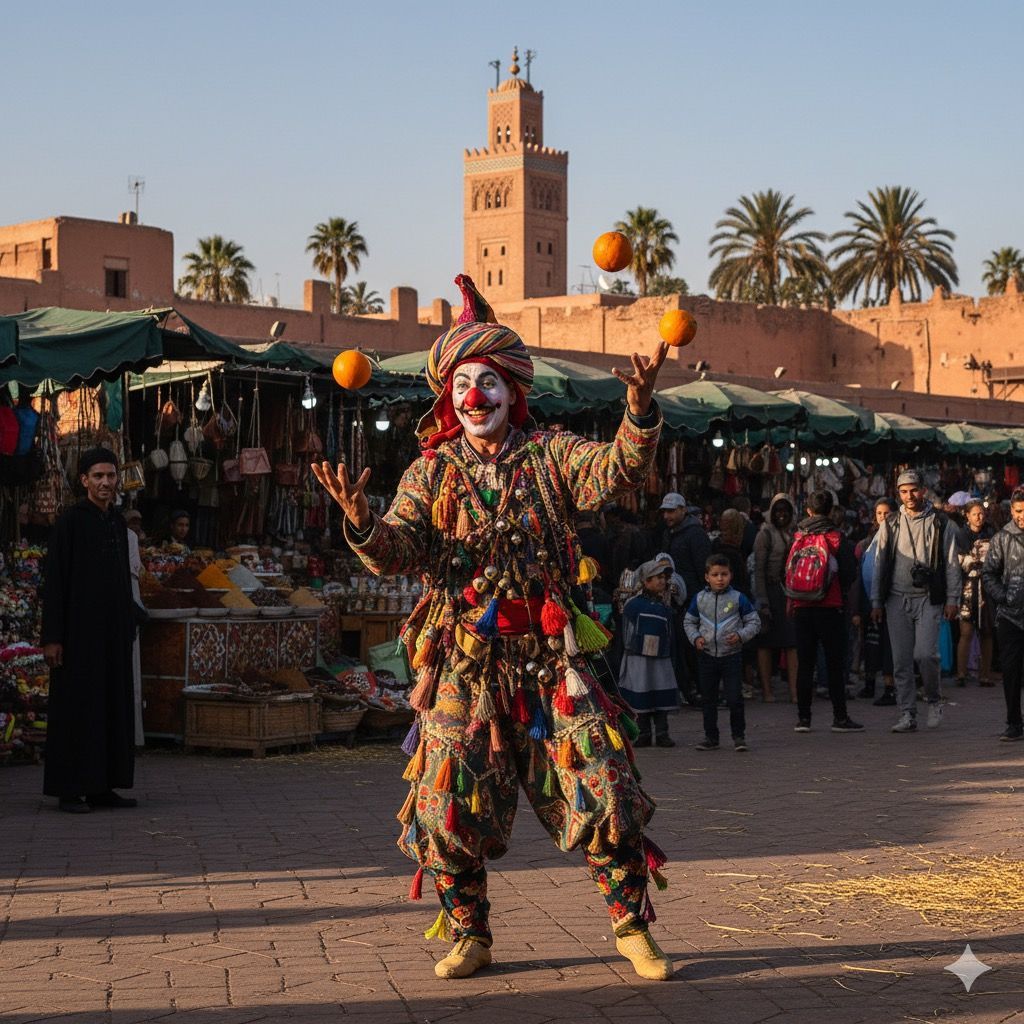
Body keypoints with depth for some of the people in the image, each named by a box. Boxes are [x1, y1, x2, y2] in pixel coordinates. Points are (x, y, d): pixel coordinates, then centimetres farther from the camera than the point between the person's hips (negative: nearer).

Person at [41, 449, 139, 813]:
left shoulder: (118, 523, 13)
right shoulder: (69, 522, -7)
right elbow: (54, 582, -10)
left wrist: (129, 629, 15)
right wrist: (52, 637, -15)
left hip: (114, 631, 7)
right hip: (79, 630, -7)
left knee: (113, 705, 7)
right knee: (76, 705, -3)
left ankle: (103, 786, 13)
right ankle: (70, 790, 1)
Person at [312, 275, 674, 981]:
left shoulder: (549, 455, 3)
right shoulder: (430, 472, 6)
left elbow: (618, 471, -15)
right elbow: (397, 553, -5)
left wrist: (640, 412, -33)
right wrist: (363, 523, -27)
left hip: (551, 658, -1)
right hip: (463, 665, 1)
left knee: (604, 791, -3)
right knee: (448, 805, -1)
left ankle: (633, 927, 13)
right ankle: (468, 936, 18)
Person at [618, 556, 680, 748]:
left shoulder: (665, 608, 11)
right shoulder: (632, 605, -1)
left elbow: (670, 635, 16)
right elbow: (625, 631, 1)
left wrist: (670, 656, 12)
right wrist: (625, 651, -1)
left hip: (661, 659, 3)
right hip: (638, 658, -3)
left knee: (663, 696, 0)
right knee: (641, 696, 1)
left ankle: (662, 733, 7)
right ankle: (644, 733, 10)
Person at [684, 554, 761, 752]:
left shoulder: (738, 598, -3)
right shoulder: (699, 599, 4)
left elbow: (754, 622, 2)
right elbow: (689, 622, 14)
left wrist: (741, 636, -14)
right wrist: (695, 638, -4)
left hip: (731, 655, -3)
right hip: (707, 655, 3)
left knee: (734, 698, -6)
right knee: (708, 699, 9)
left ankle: (738, 736, 7)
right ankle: (711, 737, 19)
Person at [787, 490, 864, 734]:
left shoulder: (797, 538, 2)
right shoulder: (836, 538, -5)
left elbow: (788, 572, 7)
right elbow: (849, 573, -3)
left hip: (801, 610, 3)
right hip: (829, 609, -3)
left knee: (805, 664, 7)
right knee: (835, 664, 2)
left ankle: (803, 717, 7)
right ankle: (840, 717, 2)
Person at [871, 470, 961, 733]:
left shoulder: (940, 524, 3)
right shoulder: (890, 525, 9)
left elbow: (952, 563, 4)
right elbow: (880, 565, 11)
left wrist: (952, 599, -2)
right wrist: (876, 602, 6)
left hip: (928, 599, -3)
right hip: (897, 600, 3)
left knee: (925, 653, -14)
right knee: (901, 660, 1)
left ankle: (934, 700, 11)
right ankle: (907, 714, 7)